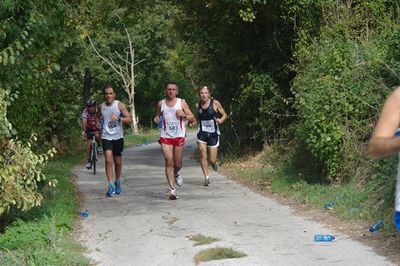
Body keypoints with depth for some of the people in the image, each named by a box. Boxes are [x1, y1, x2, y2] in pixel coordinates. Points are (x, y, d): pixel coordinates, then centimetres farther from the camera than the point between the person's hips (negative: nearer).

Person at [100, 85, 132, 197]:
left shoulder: (120, 105, -3)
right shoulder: (101, 107, 5)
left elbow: (129, 120, -8)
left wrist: (118, 118, -23)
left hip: (118, 137, 0)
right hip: (106, 137, 0)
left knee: (118, 162, 10)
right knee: (108, 161, -14)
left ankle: (117, 182, 31)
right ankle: (111, 186, -15)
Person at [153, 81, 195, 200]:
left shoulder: (182, 103, 3)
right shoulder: (161, 104, 7)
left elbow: (192, 118, 3)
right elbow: (157, 115, 22)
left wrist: (184, 115, -16)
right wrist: (156, 119, -1)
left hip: (179, 136, 0)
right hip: (165, 137, 0)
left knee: (178, 164, 8)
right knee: (169, 161, -13)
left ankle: (176, 174, 44)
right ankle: (172, 189, -12)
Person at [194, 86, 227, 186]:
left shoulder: (215, 103, -4)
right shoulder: (198, 105, 5)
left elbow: (224, 115, 3)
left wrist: (220, 120, -17)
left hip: (213, 134, -2)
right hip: (202, 133, 2)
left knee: (212, 160, -1)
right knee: (202, 154, -16)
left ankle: (214, 162, 38)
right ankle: (206, 177, -5)